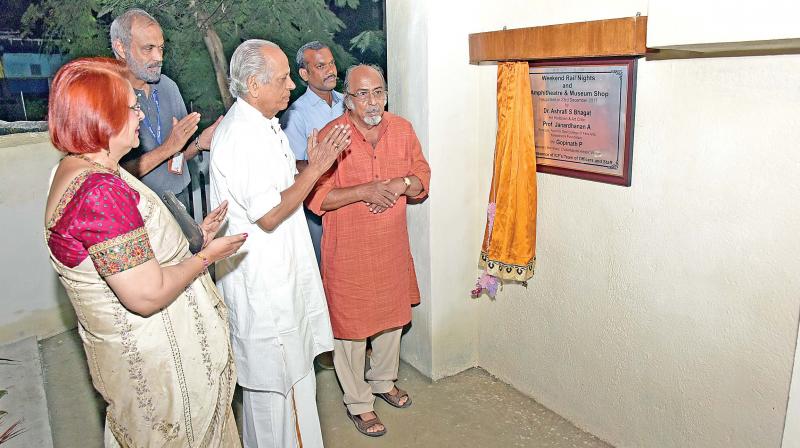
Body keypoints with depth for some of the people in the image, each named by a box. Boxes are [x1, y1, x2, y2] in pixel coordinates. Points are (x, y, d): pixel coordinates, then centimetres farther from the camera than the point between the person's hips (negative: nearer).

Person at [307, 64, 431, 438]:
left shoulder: (402, 129, 1)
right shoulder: (331, 136, -14)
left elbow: (423, 176, 6)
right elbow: (316, 197, -16)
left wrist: (402, 184, -15)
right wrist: (365, 191, -26)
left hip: (392, 245, 5)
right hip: (348, 250, -5)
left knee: (392, 315, 21)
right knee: (350, 323, 7)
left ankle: (384, 380, 46)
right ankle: (358, 402, 28)